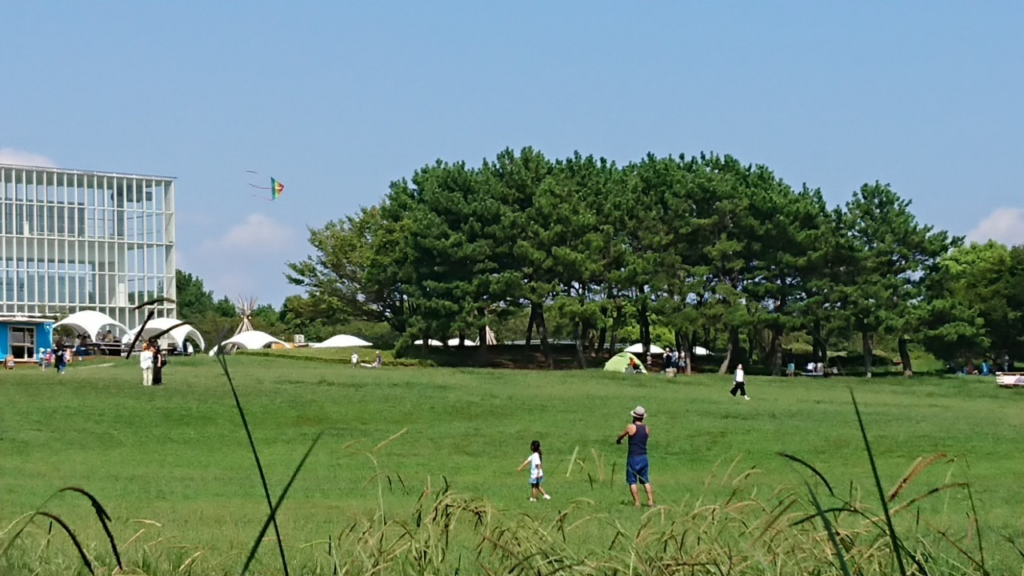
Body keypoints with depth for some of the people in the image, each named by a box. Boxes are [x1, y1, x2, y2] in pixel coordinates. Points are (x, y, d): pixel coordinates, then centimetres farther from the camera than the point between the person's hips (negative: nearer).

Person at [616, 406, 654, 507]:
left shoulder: (631, 427, -9)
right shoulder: (646, 429, 2)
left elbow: (621, 436, 6)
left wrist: (618, 441, 30)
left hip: (633, 457, -4)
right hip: (643, 457, 4)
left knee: (632, 482, 2)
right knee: (646, 481, 12)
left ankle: (637, 503, -4)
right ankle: (651, 501, 4)